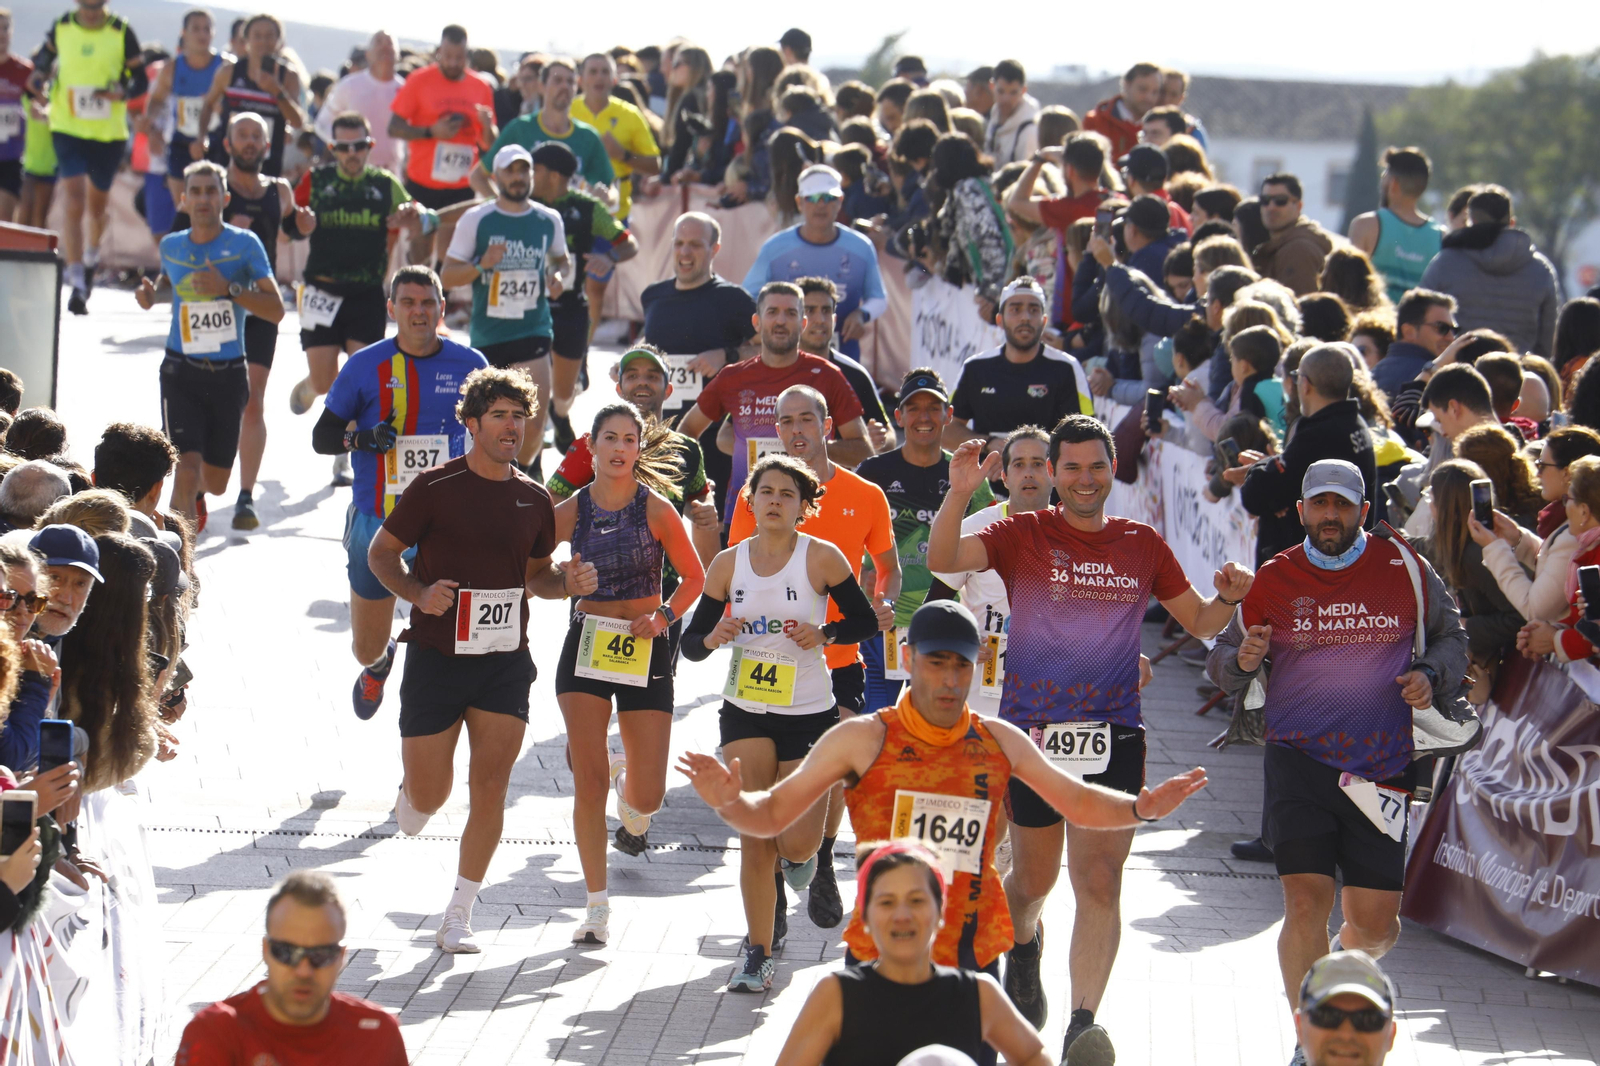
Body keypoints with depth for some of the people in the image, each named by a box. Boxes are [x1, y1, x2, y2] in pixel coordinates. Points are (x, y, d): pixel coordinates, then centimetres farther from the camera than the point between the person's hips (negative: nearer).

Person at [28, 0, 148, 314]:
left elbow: (141, 81, 0)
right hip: (68, 129, 0)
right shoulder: (61, 28, -1)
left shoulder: (121, 32, -5)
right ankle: (77, 284, -16)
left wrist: (121, 92, -21)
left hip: (109, 132, 0)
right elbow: (44, 57, 18)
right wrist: (39, 76, -4)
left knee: (98, 206, 15)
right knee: (75, 203, -14)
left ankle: (92, 255, 47)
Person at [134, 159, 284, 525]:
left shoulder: (245, 244, -4)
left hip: (228, 374, 0)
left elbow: (276, 310, -9)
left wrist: (229, 289, -22)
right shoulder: (171, 246, 4)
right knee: (187, 469, -19)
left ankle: (193, 494, 50)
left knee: (215, 483, 14)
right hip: (181, 373, 0)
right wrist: (150, 296, 4)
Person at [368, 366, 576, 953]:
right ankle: (411, 794, 42)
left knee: (490, 788, -6)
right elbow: (381, 552, 1)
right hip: (436, 657, -3)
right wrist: (419, 593, -16)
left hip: (505, 662, 3)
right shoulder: (435, 487, -6)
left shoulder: (535, 500, 6)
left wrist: (567, 583, -3)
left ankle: (458, 918, 3)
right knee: (428, 796, 2)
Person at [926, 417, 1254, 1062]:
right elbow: (942, 561, -15)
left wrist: (1228, 598, -6)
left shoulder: (1143, 546, 8)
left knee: (1100, 881, -9)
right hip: (1030, 731, -1)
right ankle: (1022, 947, 47)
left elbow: (1200, 624, 16)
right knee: (1035, 878, 13)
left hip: (1113, 737, 1)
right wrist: (959, 494, -30)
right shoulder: (1022, 537, 0)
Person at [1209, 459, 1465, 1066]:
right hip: (1298, 762, -1)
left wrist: (1431, 675, -3)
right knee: (1306, 902, -16)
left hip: (1381, 767, 1)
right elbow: (1221, 666, 13)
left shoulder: (1404, 568, 4)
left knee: (1375, 923, 2)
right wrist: (1241, 659, -10)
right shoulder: (1273, 581, 3)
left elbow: (1451, 637, 17)